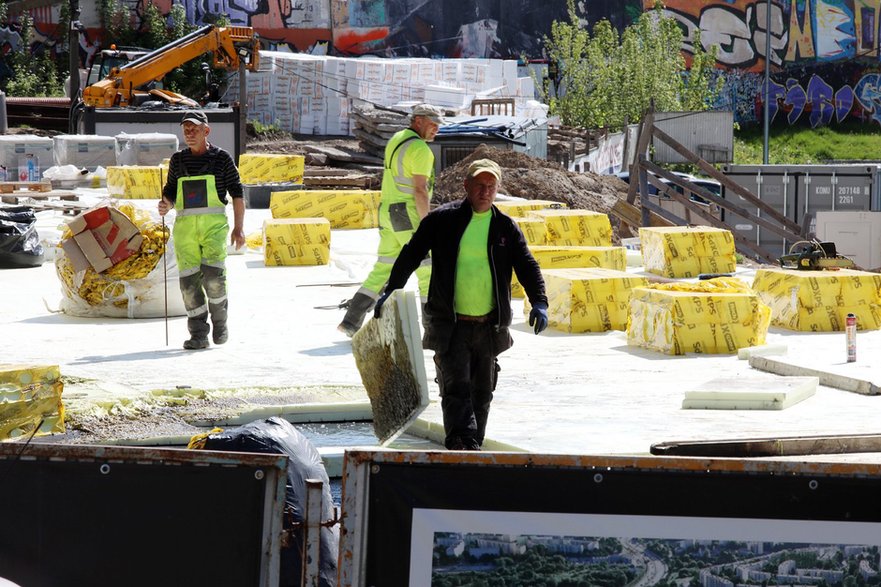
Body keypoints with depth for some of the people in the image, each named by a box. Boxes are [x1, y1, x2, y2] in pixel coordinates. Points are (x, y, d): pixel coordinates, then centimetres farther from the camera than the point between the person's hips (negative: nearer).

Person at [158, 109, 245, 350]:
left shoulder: (221, 158, 4)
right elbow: (170, 193, 18)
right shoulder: (178, 160, 13)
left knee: (213, 274, -16)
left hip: (214, 224, -3)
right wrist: (165, 205, -6)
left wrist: (238, 228, -1)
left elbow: (237, 193, 5)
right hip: (185, 225, 3)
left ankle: (220, 321, 8)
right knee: (189, 280, -3)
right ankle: (198, 334, 3)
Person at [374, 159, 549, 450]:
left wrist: (539, 302, -11)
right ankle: (464, 445, -28)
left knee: (482, 391, 11)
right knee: (456, 387, -16)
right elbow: (411, 254, 5)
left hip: (489, 325, 3)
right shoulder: (443, 219, 0)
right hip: (450, 324, -3)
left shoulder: (506, 227, 7)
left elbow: (527, 267, 5)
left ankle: (472, 449, 23)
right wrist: (391, 290, -1)